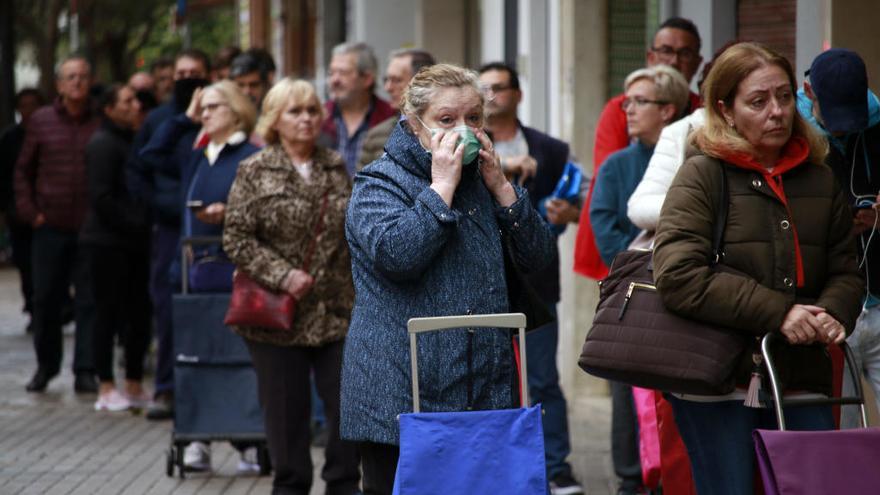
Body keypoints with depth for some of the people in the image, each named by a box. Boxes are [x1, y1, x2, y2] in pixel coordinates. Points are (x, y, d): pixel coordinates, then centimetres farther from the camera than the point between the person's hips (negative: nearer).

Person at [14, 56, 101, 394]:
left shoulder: (103, 122, 1)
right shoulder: (41, 121, 6)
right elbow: (23, 169, 12)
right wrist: (29, 211, 3)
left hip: (91, 228, -1)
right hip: (50, 227, 2)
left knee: (90, 302, -2)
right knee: (46, 299, 7)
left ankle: (86, 372, 3)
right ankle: (46, 366, 23)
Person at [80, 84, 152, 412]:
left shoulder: (130, 140, 16)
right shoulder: (103, 144, -10)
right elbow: (101, 197, -16)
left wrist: (143, 223, 4)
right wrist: (136, 223, -15)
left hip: (133, 242, 8)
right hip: (108, 241, -8)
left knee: (139, 313, 7)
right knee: (108, 313, -3)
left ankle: (134, 386, 14)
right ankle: (106, 389, 2)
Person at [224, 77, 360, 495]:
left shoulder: (336, 168, 10)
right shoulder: (255, 172, -2)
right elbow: (236, 239, -6)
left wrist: (361, 295, 11)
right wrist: (282, 275, -16)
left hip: (337, 312, 3)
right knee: (287, 412, 4)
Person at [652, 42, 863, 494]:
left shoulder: (819, 179, 13)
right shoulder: (702, 175, -2)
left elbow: (845, 272, 18)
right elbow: (678, 277, -14)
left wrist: (832, 314, -7)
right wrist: (777, 313, -18)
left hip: (800, 384, 4)